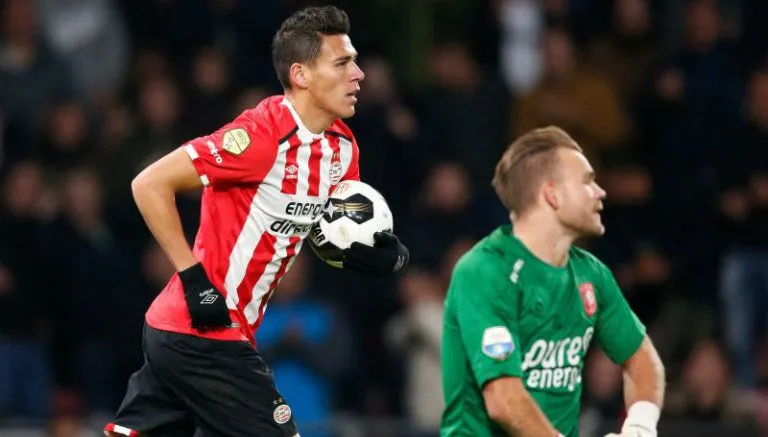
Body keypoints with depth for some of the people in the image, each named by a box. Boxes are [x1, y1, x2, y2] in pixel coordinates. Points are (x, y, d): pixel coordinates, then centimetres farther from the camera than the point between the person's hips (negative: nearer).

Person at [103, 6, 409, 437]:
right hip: (204, 334, -8)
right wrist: (194, 277, -19)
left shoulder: (342, 146, 6)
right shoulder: (262, 135, -20)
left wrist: (375, 251, -4)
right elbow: (150, 185, -18)